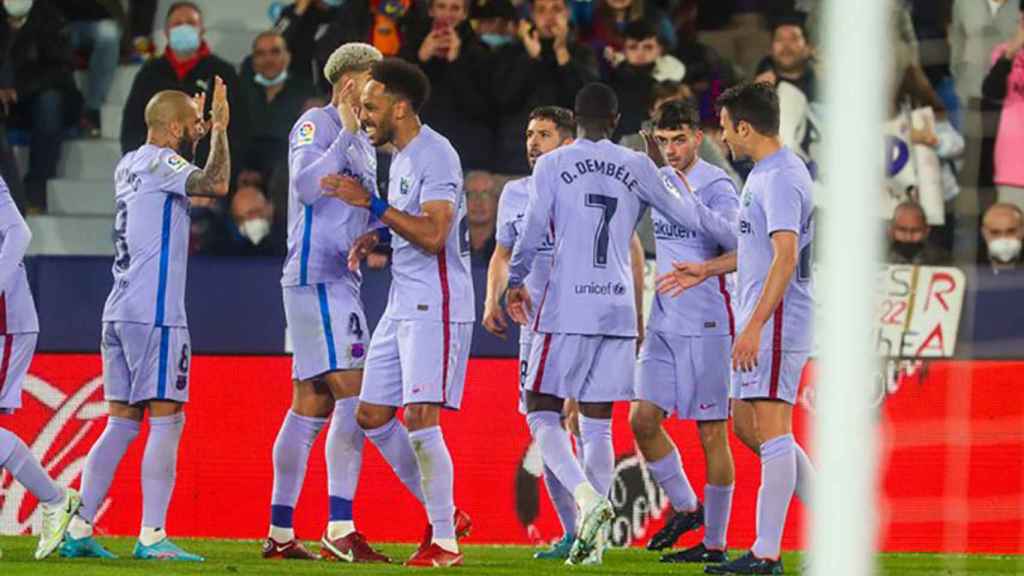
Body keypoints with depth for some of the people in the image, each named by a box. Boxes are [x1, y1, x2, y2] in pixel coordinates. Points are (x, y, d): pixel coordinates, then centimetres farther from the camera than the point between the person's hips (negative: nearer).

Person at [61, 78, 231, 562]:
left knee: (122, 423, 10)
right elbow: (216, 183, -25)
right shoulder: (160, 163, -9)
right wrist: (219, 130, -11)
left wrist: (201, 129, 36)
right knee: (166, 421, -7)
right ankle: (152, 536, -12)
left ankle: (79, 531, 6)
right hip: (153, 314, -9)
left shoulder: (129, 164, 18)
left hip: (118, 313, 9)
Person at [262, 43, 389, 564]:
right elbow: (306, 185, -23)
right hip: (317, 277, -10)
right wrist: (347, 134, -20)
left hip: (340, 278, 10)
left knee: (310, 408, 9)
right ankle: (340, 530, -20)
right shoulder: (316, 125, -7)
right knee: (354, 399, -16)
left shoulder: (361, 141, 22)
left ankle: (279, 534, 11)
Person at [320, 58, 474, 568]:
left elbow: (433, 235, -23)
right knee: (372, 416, 10)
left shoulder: (435, 156, -15)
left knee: (420, 418, -14)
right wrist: (374, 240, 10)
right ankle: (443, 514, 19)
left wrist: (372, 204, -22)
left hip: (436, 307, -10)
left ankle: (444, 543, -7)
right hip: (402, 306, 10)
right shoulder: (400, 157, 16)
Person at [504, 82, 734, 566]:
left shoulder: (552, 165, -1)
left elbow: (533, 232, -4)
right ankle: (591, 538, 3)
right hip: (618, 309, 3)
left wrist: (515, 281, 11)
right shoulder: (637, 167, 8)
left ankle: (588, 498, -20)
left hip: (566, 308, -3)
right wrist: (668, 173, 33)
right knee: (597, 426, 9)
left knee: (543, 414, 4)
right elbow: (691, 217, 14)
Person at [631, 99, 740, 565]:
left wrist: (700, 269, -40)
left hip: (707, 325, -7)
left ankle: (714, 542, 5)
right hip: (664, 325, 7)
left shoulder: (716, 187, -10)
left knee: (712, 432, -2)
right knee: (643, 418, 1)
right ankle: (684, 506, 20)